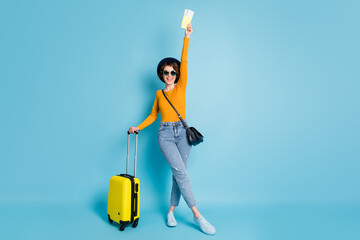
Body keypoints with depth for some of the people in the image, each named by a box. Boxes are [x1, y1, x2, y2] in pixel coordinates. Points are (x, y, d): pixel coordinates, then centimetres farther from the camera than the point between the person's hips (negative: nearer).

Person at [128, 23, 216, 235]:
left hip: (182, 132, 0)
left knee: (178, 173, 3)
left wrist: (187, 37, -7)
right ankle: (197, 215, -5)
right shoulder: (159, 94, 13)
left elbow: (184, 62, -2)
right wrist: (139, 127, 7)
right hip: (166, 134, 0)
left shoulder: (181, 88, 7)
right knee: (181, 172, -10)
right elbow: (153, 115, 19)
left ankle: (171, 211, 19)